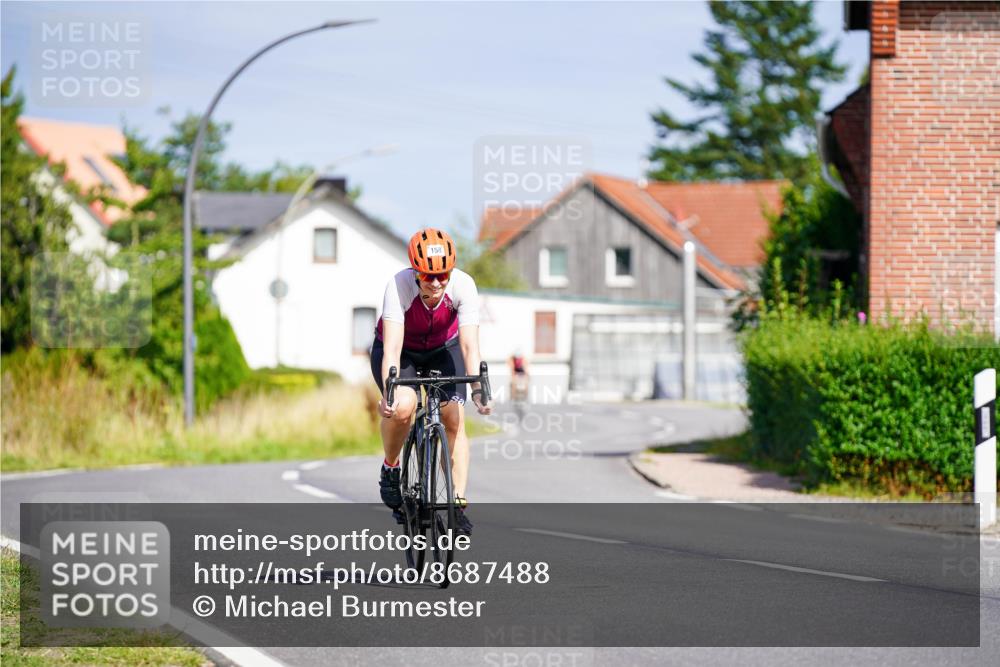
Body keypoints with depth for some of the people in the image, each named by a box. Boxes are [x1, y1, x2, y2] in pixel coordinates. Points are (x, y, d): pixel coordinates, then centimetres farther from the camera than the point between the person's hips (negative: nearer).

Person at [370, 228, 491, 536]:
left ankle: (457, 504, -9)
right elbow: (392, 346, -42)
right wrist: (389, 390, -55)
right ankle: (390, 468, -1)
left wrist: (478, 389, -47)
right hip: (402, 350, -2)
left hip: (442, 349, 2)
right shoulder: (399, 286, -35)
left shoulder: (463, 285, -31)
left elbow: (470, 345, -35)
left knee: (454, 418, -16)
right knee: (402, 406, -29)